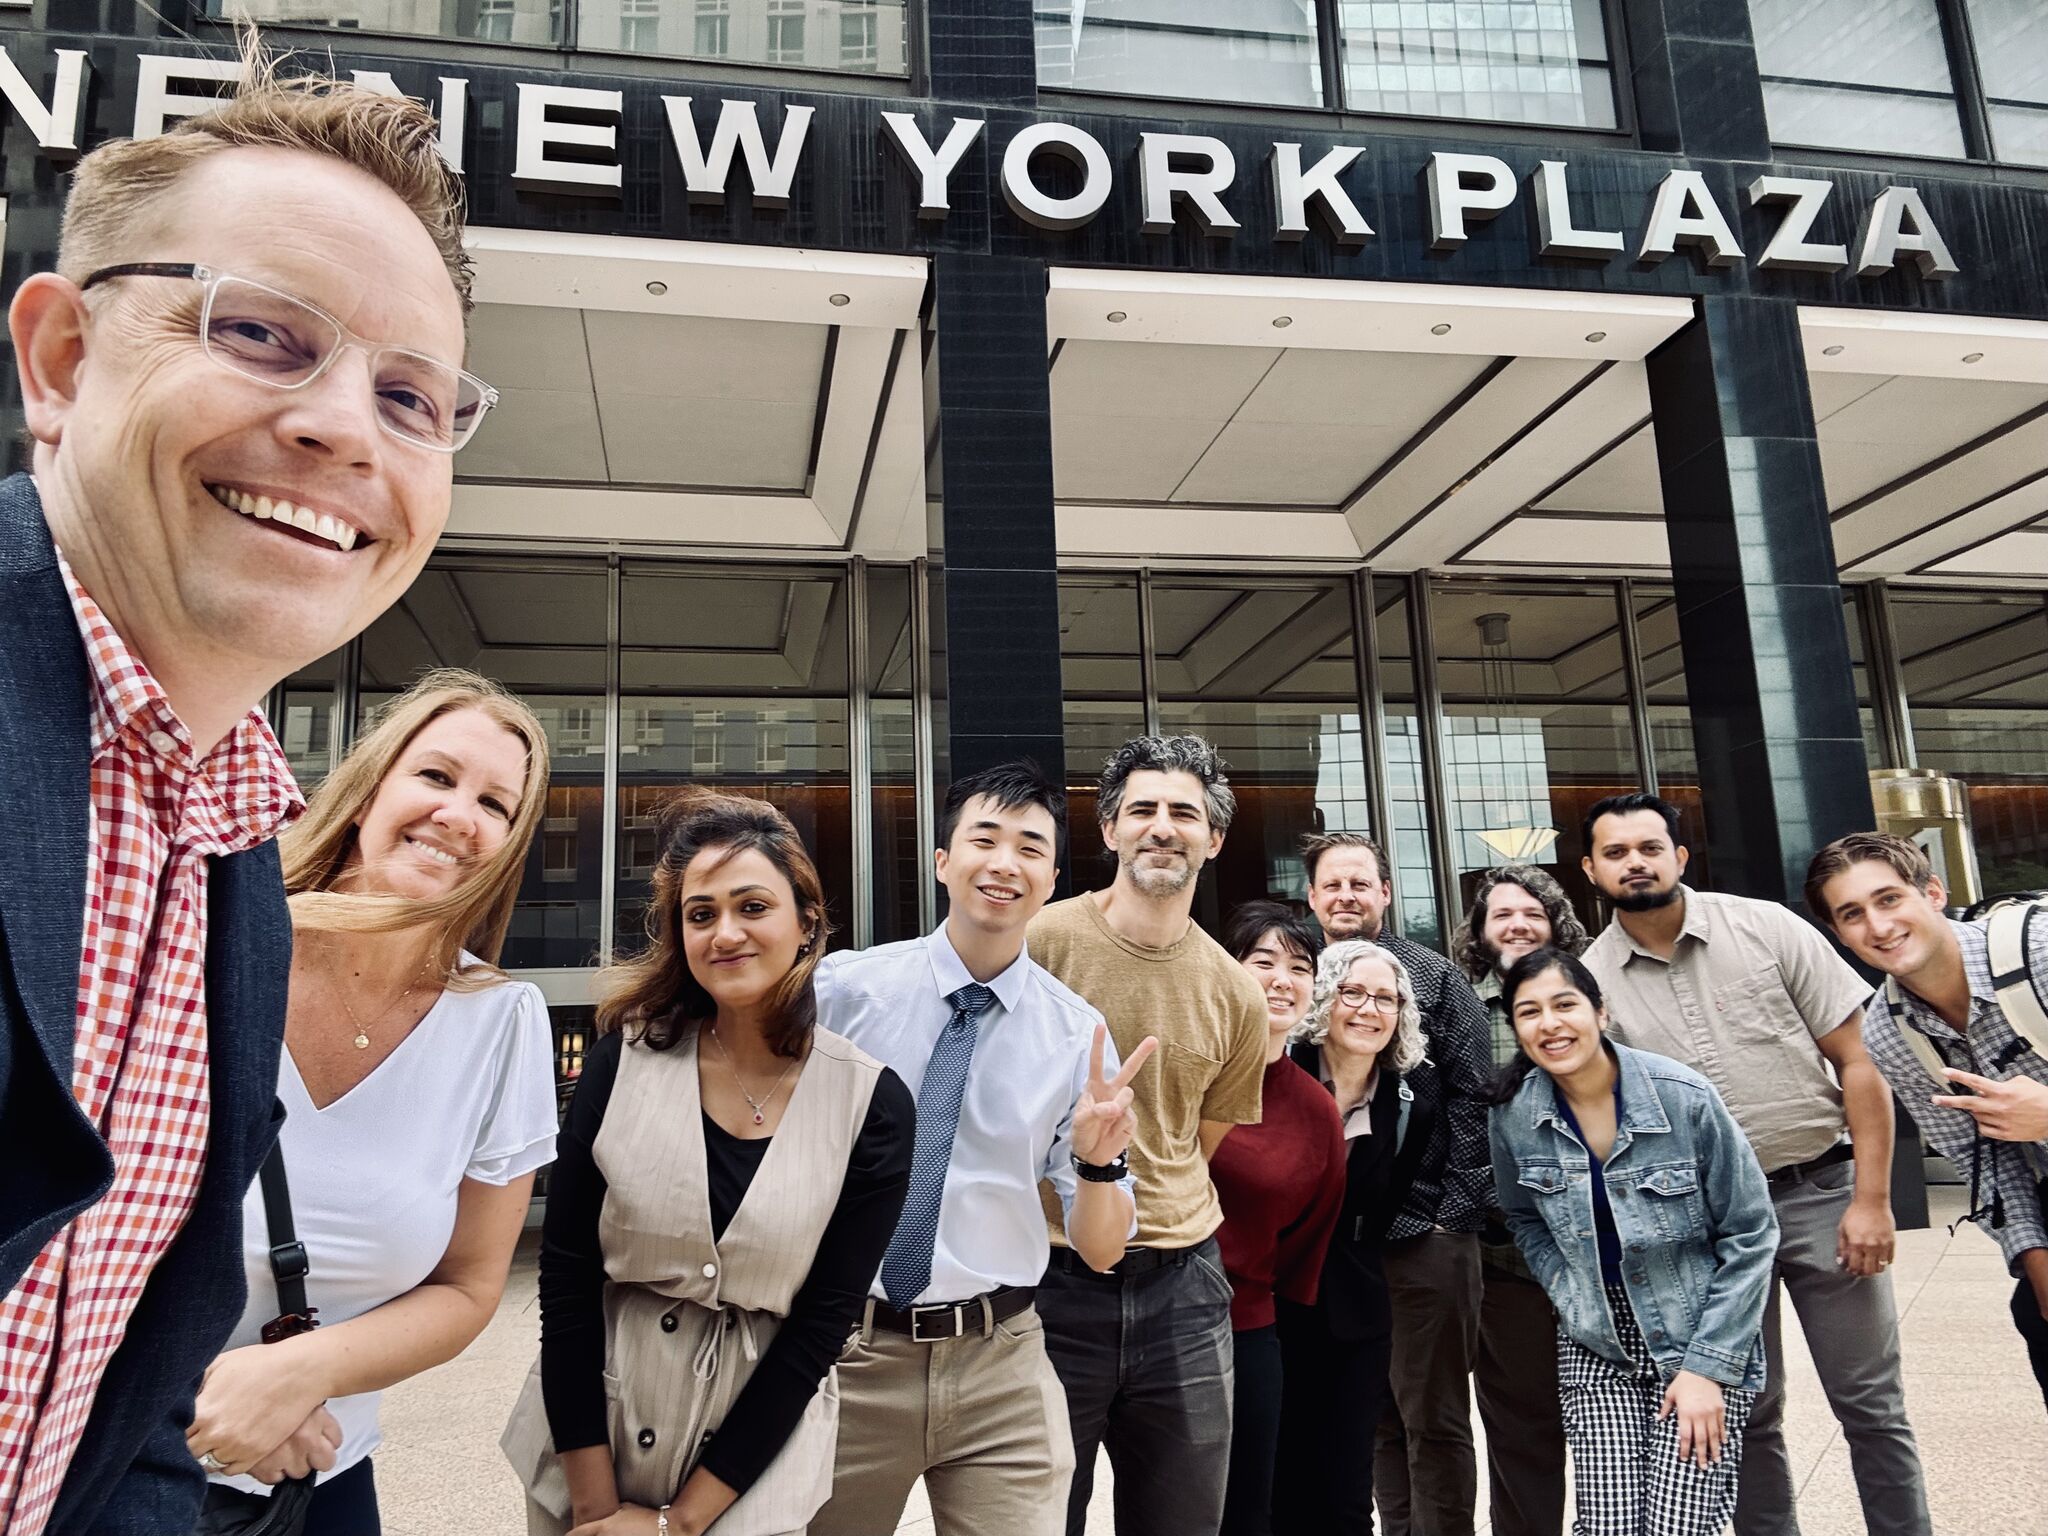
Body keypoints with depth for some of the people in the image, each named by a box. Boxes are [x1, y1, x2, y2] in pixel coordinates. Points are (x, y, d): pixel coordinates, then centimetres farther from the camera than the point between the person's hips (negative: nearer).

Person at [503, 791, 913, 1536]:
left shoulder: (871, 1104, -12)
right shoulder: (623, 1058, -10)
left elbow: (822, 1323, -10)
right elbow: (566, 1278, -8)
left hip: (754, 1456, -1)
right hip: (589, 1435, 1)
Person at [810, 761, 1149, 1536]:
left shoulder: (1079, 1034, -5)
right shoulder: (845, 989, -8)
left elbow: (1102, 1250, -1)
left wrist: (1097, 1160, -21)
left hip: (1001, 1369, 0)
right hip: (845, 1355, 0)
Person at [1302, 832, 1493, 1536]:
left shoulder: (1435, 978, -1)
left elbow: (1472, 1101, -5)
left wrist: (1455, 1215, -10)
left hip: (1424, 1236, -4)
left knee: (1434, 1420, 6)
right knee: (1374, 1416, 15)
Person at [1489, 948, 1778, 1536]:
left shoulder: (1684, 1097, -16)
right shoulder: (1514, 1114, -8)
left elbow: (1749, 1235, -9)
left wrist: (1708, 1366, -11)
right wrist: (1572, 1298, -4)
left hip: (1702, 1340, -2)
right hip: (1596, 1346, 2)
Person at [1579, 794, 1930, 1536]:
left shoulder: (1767, 928, -5)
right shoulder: (1592, 979, -4)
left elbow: (1855, 1063, -3)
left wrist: (1871, 1198, -8)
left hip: (1822, 1191, -1)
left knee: (1871, 1405, 7)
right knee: (1747, 1413, 13)